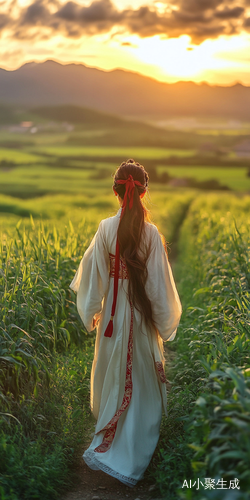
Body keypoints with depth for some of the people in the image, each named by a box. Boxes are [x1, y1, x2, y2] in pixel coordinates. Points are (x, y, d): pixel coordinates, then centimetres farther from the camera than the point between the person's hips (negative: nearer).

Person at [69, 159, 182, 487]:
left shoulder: (106, 229, -11)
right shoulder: (151, 233, -17)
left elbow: (91, 275, -4)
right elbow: (159, 285, -13)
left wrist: (92, 313, 11)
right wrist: (166, 323, 1)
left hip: (113, 315, 3)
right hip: (142, 318, -2)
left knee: (113, 373, 23)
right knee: (140, 382, 11)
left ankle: (108, 433, 45)